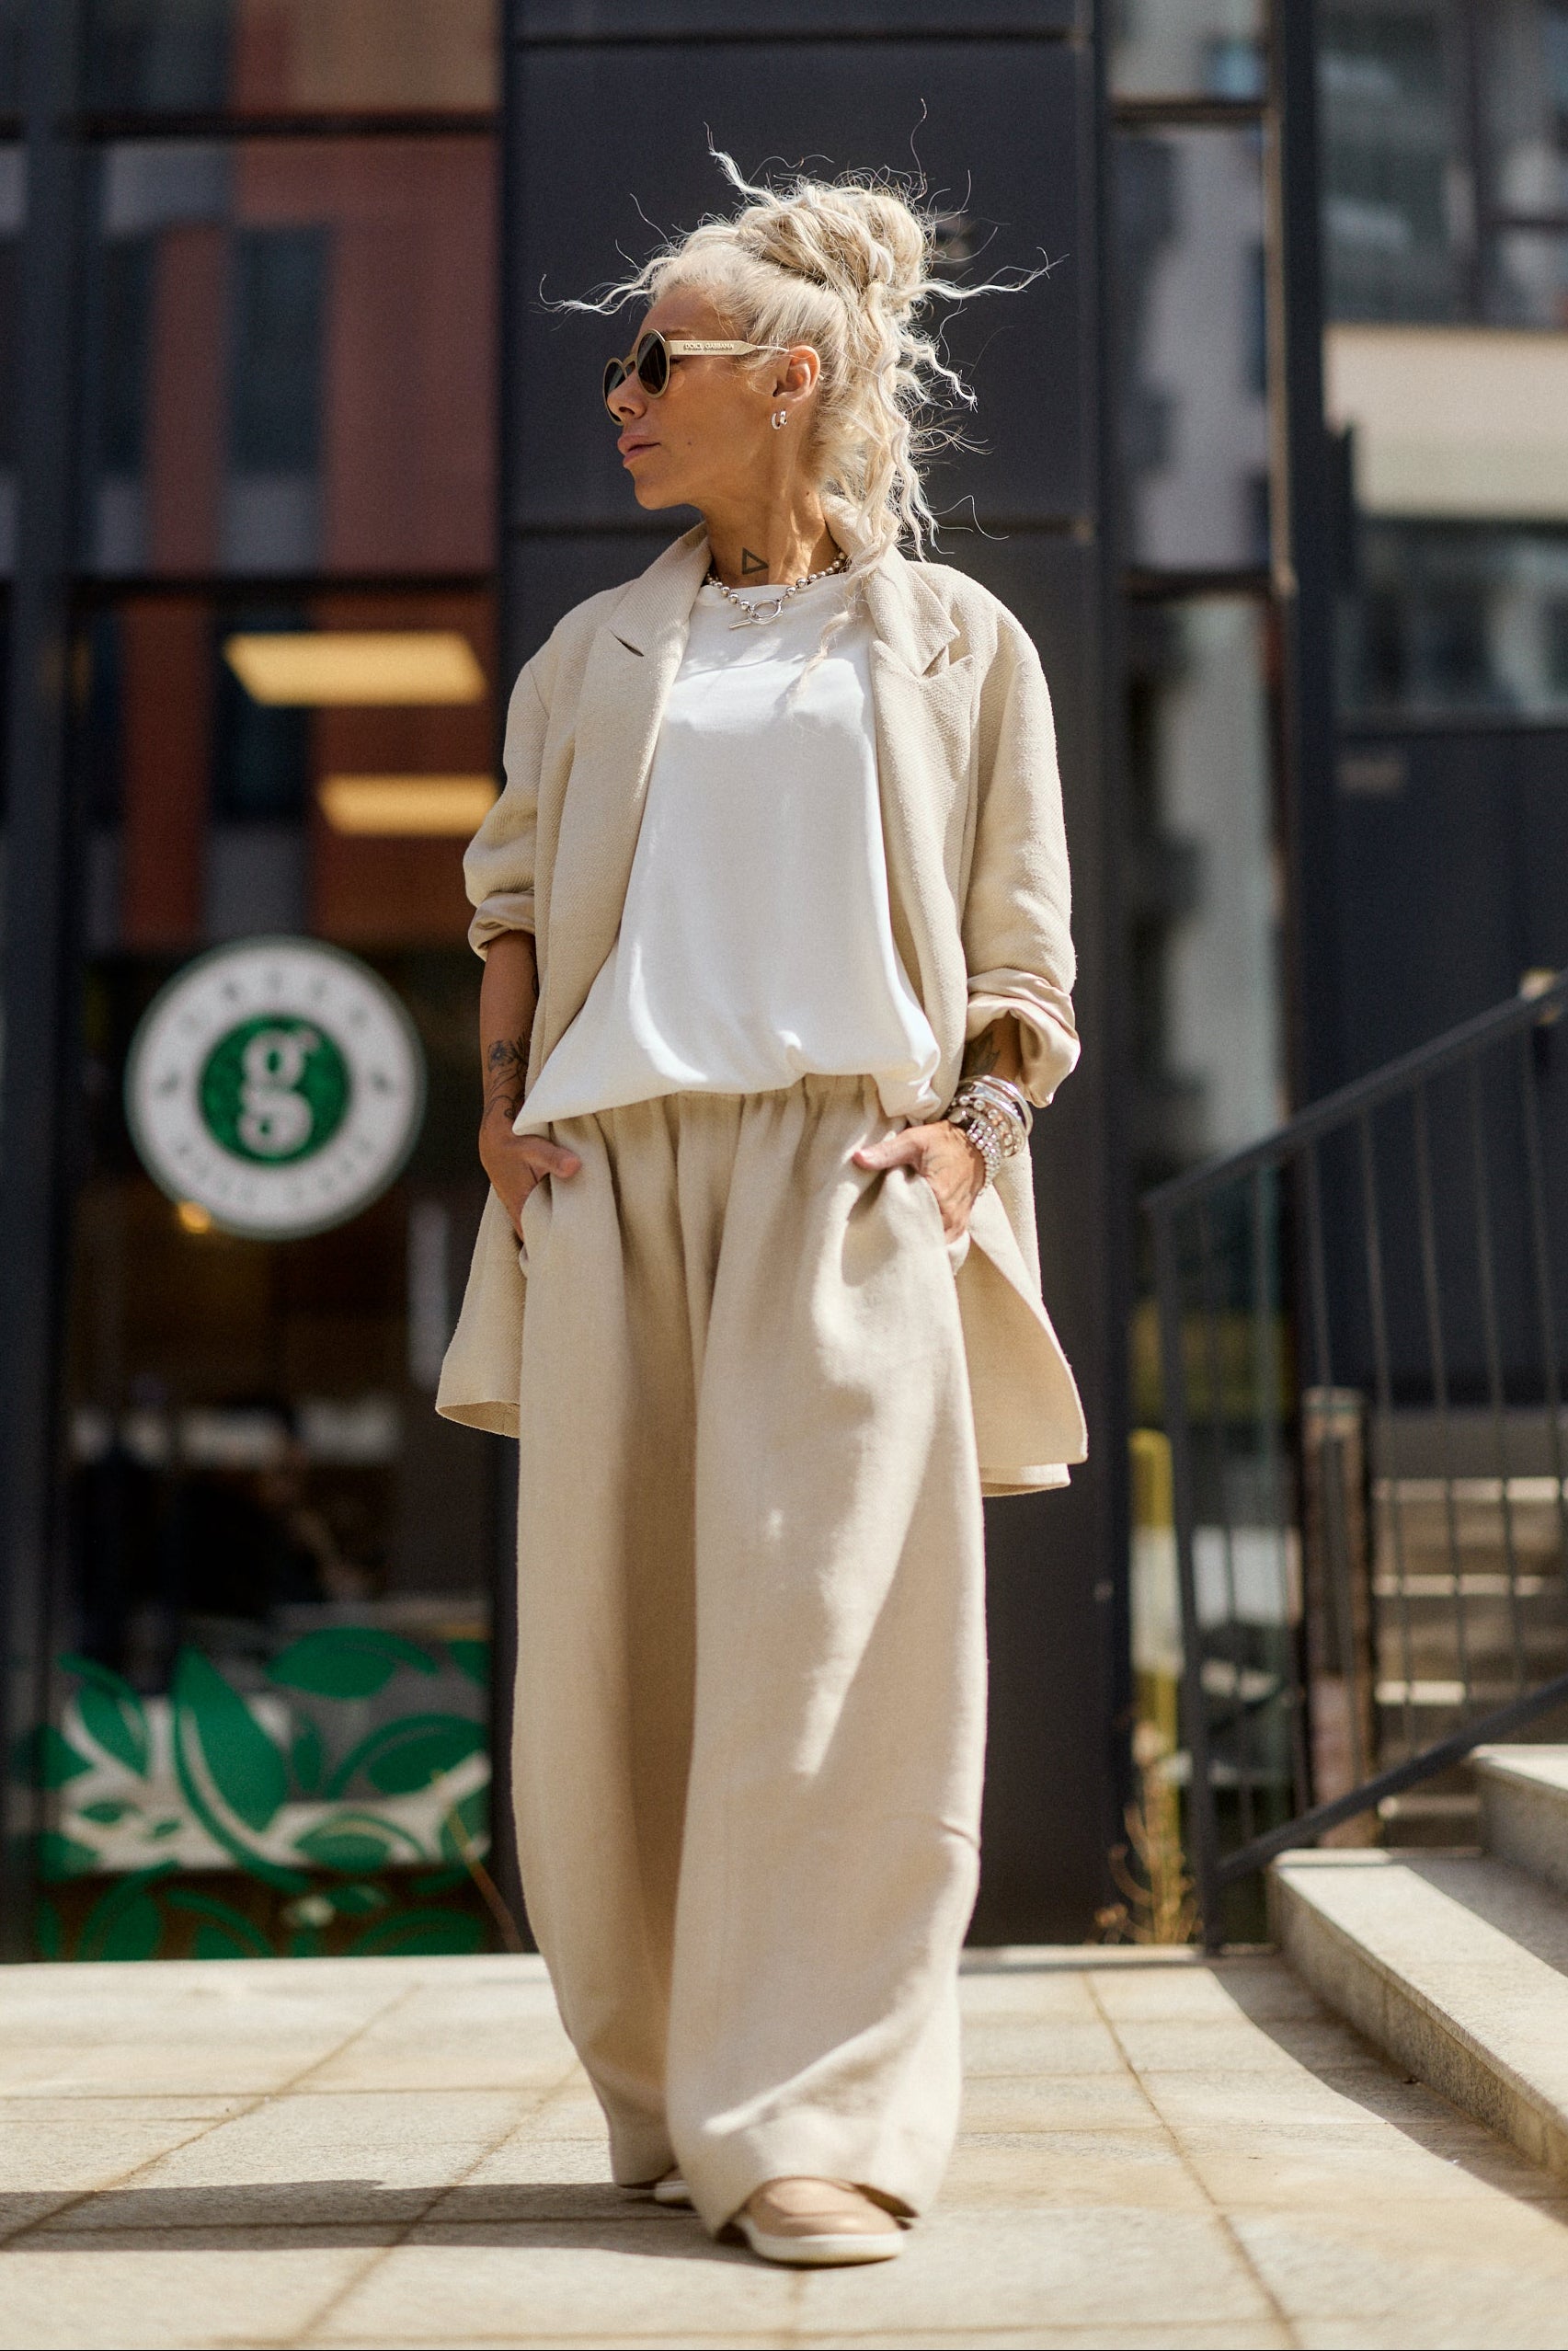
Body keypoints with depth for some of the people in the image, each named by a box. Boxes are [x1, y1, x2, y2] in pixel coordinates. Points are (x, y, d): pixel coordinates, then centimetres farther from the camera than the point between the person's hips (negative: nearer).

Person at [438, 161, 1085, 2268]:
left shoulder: (955, 643, 12)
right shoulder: (596, 653, 21)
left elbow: (1024, 939, 9)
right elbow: (512, 895, 20)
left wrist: (975, 1127, -7)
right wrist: (503, 1109, 5)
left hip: (847, 1165, -3)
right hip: (609, 1166, 4)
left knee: (829, 1634, -10)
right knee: (610, 1640, 2)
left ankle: (818, 2122, -4)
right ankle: (667, 2095, 16)